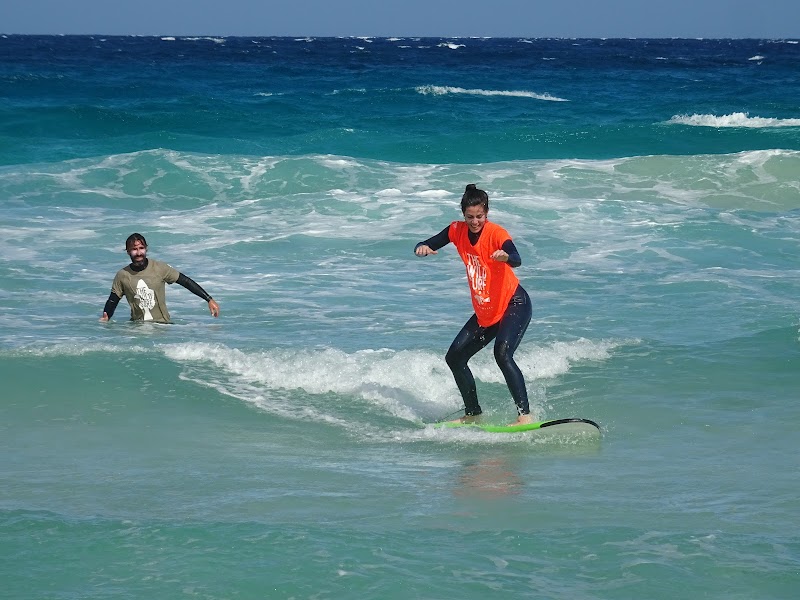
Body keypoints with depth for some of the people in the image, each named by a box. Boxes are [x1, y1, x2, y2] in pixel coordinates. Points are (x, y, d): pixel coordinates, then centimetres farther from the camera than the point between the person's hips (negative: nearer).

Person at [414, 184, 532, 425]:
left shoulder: (496, 233, -20)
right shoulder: (457, 231, -1)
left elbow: (517, 260, -37)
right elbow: (428, 245, 3)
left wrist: (505, 256, -61)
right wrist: (422, 249, -23)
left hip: (514, 305, -8)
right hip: (485, 313, 8)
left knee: (502, 353, -30)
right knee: (455, 358, 9)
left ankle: (525, 414, -32)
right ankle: (473, 413, 24)